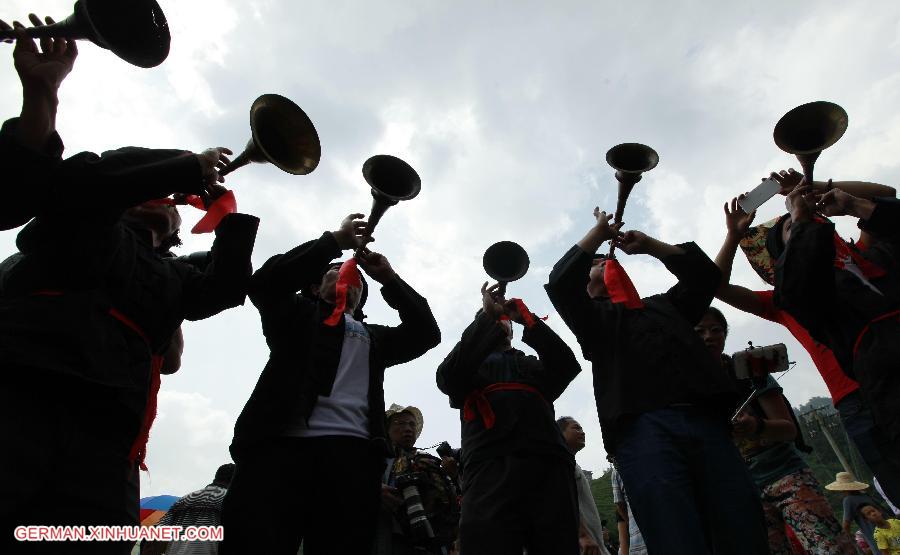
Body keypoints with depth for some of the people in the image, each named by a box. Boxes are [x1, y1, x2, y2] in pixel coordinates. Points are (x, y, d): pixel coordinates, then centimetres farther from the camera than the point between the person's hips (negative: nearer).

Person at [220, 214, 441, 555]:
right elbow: (265, 282, 5)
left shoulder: (373, 337, 32)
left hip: (352, 452, 3)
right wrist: (336, 240, 6)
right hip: (282, 441, -2)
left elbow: (426, 333, 21)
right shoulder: (298, 314, 25)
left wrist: (389, 279, 18)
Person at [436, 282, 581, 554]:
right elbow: (448, 377, 0)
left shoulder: (533, 364, 31)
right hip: (492, 466, -2)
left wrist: (527, 318, 5)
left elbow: (567, 366, 10)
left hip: (549, 466, 3)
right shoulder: (469, 364, 25)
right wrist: (486, 315, 2)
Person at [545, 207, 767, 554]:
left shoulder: (663, 304, 34)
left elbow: (703, 272, 34)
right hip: (643, 430, -4)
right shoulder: (593, 317, 21)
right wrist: (599, 231, 16)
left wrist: (649, 245, 31)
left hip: (709, 424, 4)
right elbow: (560, 282, 5)